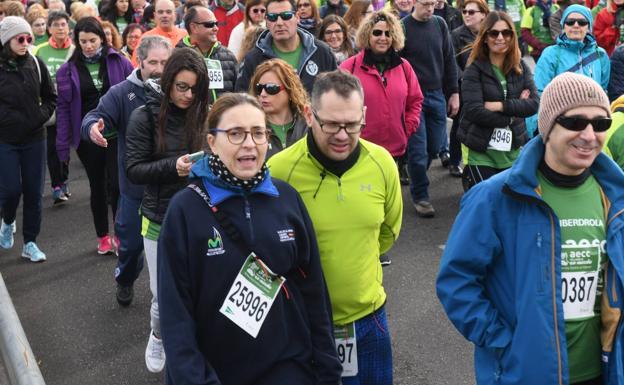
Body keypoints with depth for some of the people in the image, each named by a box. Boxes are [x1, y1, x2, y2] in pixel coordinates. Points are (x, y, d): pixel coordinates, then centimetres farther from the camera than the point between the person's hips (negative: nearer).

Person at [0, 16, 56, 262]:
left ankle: (30, 242, 18)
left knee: (34, 192, 5)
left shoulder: (36, 64, 0)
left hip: (34, 139, 3)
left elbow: (50, 97, 9)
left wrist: (41, 116, -4)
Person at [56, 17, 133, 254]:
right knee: (97, 186, 12)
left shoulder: (118, 62, -3)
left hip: (117, 134, -1)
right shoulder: (69, 69, 0)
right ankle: (103, 236, 26)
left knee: (117, 184, -6)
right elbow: (64, 107, 0)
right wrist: (63, 145, -4)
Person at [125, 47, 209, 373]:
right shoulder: (145, 117, -7)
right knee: (164, 296, 7)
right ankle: (158, 337, 39)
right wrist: (173, 166, -24)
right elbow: (134, 170, -9)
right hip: (161, 219, -1)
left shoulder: (204, 114, -1)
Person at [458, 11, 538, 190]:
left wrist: (501, 106, -17)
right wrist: (515, 110, -11)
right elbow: (474, 111, -18)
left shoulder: (521, 67, 6)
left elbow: (534, 104, -5)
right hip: (480, 152, -4)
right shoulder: (474, 70, -7)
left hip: (513, 151, 4)